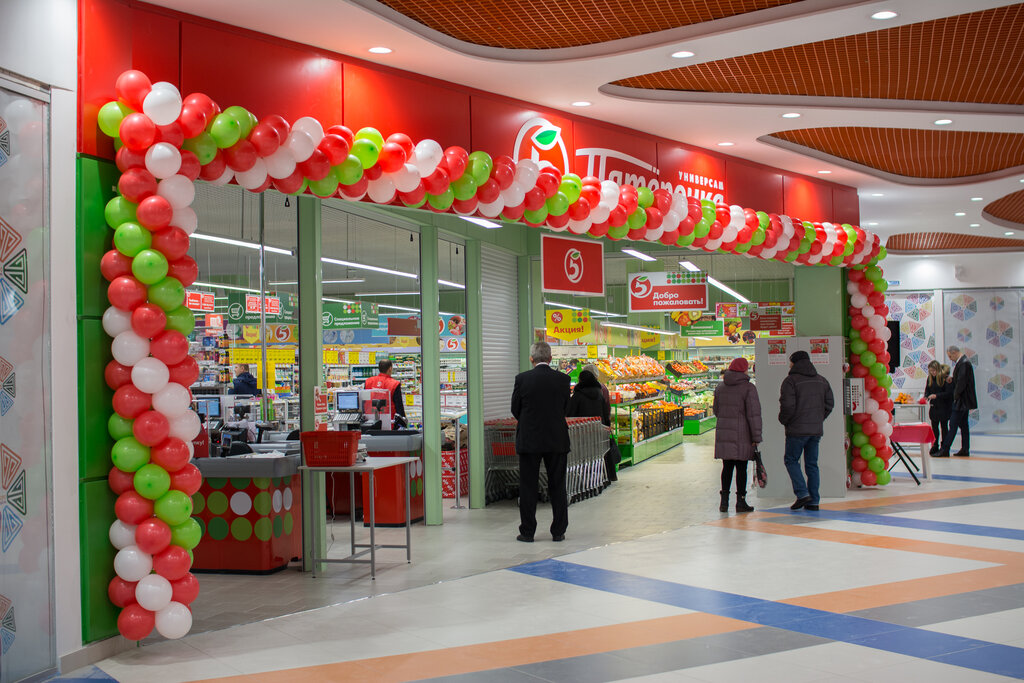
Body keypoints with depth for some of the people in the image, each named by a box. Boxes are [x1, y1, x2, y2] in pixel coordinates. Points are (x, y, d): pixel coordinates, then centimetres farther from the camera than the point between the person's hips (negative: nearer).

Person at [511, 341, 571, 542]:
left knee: (528, 488, 6)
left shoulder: (522, 379, -8)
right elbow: (565, 408, 6)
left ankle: (527, 532, 9)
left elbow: (515, 409, 1)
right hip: (557, 440, 2)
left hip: (529, 440, -1)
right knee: (557, 487, 10)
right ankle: (558, 532, 13)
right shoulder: (563, 379, -3)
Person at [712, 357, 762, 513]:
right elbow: (754, 414, -11)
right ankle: (740, 501, 7)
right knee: (741, 467, 3)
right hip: (742, 435, -4)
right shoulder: (748, 388, -9)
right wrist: (756, 437, -9)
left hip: (723, 432, 4)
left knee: (727, 467, 11)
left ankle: (724, 501, 9)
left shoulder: (720, 387, 7)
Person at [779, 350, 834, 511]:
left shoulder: (791, 380, -9)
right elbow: (829, 404, 11)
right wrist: (818, 419, 16)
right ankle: (813, 501, 8)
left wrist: (783, 420, 1)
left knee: (791, 460, 6)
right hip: (816, 430, 6)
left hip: (797, 429, -6)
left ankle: (802, 493, -8)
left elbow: (788, 406, -16)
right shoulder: (821, 380, 12)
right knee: (812, 464, 10)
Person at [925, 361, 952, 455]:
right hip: (934, 407, 5)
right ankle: (934, 447, 14)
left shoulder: (945, 378, -12)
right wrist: (926, 397, -9)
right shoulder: (930, 378, 6)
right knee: (934, 427, 6)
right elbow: (927, 390, 11)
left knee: (944, 427, 3)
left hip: (944, 407, -5)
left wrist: (936, 396, -22)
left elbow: (949, 393, -14)